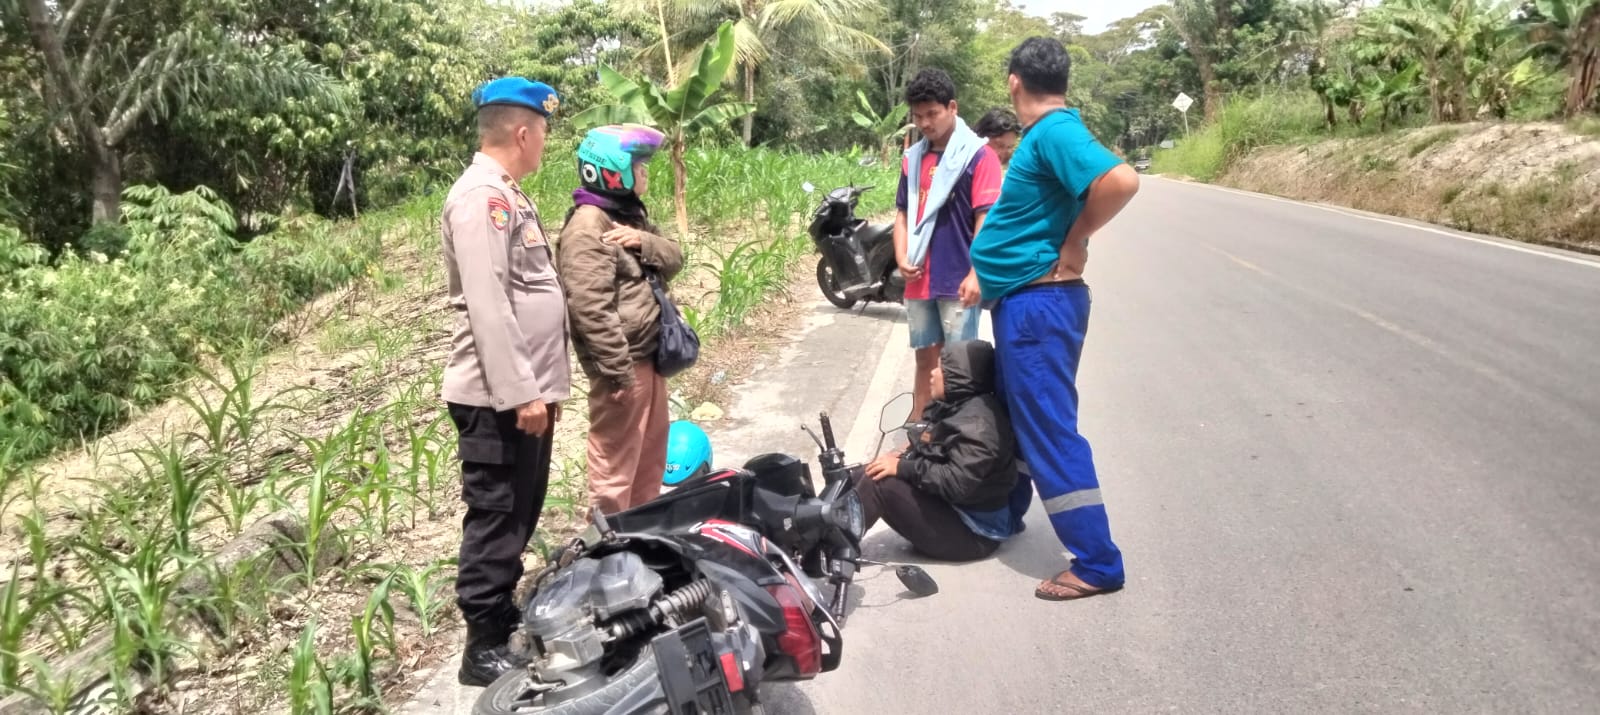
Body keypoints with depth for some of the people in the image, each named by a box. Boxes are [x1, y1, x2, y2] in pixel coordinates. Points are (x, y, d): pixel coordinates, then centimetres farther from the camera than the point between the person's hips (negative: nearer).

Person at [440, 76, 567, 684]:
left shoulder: (508, 195, 17)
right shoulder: (480, 196, -15)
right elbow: (488, 305, -23)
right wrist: (519, 391, -24)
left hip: (525, 388, 10)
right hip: (499, 396, -10)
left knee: (519, 516, 18)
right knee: (495, 519, -2)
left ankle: (504, 616, 31)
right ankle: (485, 647, 7)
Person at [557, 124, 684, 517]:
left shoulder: (631, 213, 13)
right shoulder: (588, 227, -18)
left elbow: (674, 258, 9)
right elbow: (591, 308, -24)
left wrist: (644, 242, -12)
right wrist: (619, 370, -24)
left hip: (649, 356, 10)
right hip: (622, 363, -10)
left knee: (651, 452, 21)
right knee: (615, 462, 0)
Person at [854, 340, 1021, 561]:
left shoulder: (977, 422, -22)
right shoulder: (959, 407, 10)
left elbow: (958, 483, -29)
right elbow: (935, 454, 18)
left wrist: (903, 468, -23)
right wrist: (905, 457, -2)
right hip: (953, 509, 10)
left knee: (878, 482, -21)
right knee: (876, 472, 2)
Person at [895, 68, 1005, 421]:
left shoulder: (978, 155, -7)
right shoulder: (912, 158, 10)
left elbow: (986, 219, -12)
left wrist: (977, 275, -18)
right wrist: (902, 258, 1)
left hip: (958, 281, -6)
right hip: (919, 282, 6)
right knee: (925, 359, 14)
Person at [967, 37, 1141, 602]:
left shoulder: (1054, 131, -18)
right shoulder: (1045, 133, 12)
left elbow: (1121, 180, -33)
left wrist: (1075, 241, -20)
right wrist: (986, 270, 18)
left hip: (1039, 304, -10)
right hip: (1022, 300, 10)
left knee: (1049, 429, -6)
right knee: (1012, 413, 22)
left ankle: (1097, 564, 1)